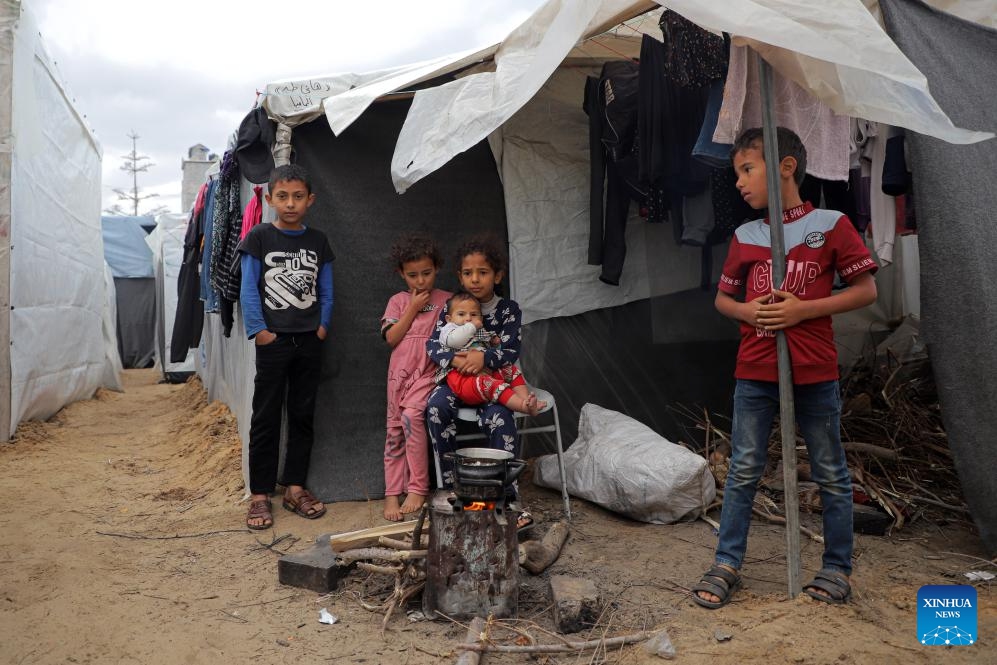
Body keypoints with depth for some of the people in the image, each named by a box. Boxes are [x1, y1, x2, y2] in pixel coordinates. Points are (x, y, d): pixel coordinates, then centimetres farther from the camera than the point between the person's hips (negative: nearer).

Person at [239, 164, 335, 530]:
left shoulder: (318, 241, 8)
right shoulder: (259, 238, -1)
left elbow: (326, 290, 10)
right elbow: (249, 289, -4)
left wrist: (323, 325, -1)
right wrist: (258, 329, -10)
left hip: (309, 341, 3)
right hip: (273, 340, -3)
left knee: (303, 415, 9)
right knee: (266, 417, 2)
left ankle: (295, 487, 20)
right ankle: (259, 494, 10)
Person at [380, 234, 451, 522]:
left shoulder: (446, 300, 5)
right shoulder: (398, 301, 10)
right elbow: (391, 337, -2)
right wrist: (413, 308, -4)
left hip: (429, 371, -3)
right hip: (400, 371, 3)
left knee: (412, 415, -24)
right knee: (395, 429, 3)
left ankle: (418, 488, -14)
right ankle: (392, 493, 10)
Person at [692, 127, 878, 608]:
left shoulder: (831, 225, -3)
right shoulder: (745, 237, 8)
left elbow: (866, 290, -3)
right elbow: (723, 298, 16)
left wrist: (802, 309, -15)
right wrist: (748, 311, -6)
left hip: (815, 373, -3)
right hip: (754, 373, 3)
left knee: (831, 474, 9)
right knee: (743, 472, 6)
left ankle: (837, 568, 25)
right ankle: (727, 564, 16)